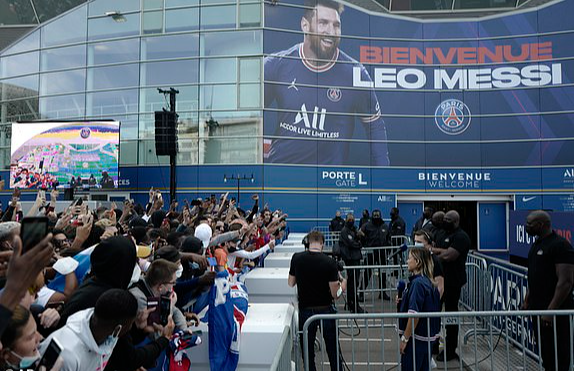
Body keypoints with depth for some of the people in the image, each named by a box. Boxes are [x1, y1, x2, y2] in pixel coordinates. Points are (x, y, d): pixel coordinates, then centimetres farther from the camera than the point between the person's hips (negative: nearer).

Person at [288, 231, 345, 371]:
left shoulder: (296, 258, -9)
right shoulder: (330, 262, -16)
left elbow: (291, 284, 3)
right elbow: (335, 294, -13)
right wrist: (343, 283, 6)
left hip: (305, 311, 2)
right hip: (326, 310, -1)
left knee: (308, 352, 14)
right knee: (333, 351, 16)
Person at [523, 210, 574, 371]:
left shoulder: (561, 246, -15)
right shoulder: (536, 245, 13)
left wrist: (551, 310, -24)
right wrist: (527, 300, 16)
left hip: (555, 311, -8)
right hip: (538, 309, 8)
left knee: (557, 354, 0)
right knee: (544, 351, 15)